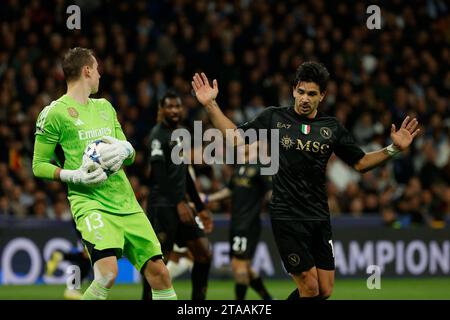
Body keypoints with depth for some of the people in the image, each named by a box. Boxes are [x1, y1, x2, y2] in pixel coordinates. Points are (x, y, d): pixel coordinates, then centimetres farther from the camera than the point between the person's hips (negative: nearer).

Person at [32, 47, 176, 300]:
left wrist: (125, 149, -4)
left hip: (126, 202, 7)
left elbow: (130, 155, 21)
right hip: (89, 202, -7)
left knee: (159, 273, 1)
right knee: (108, 273, -27)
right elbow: (39, 165, 0)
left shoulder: (105, 107, 18)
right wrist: (74, 175, -16)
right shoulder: (54, 114, -2)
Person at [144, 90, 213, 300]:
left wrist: (200, 208, 22)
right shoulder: (158, 135, -10)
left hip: (180, 204, 9)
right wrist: (179, 203, -30)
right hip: (162, 206, -9)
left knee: (203, 253, 5)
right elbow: (159, 173, -21)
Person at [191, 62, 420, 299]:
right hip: (287, 216, -4)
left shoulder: (332, 128, 7)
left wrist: (394, 148, 0)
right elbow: (235, 137, 3)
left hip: (319, 217, 4)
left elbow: (360, 162, 13)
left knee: (324, 291, 4)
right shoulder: (274, 117, 0)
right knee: (310, 289, -10)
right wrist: (211, 105, -6)